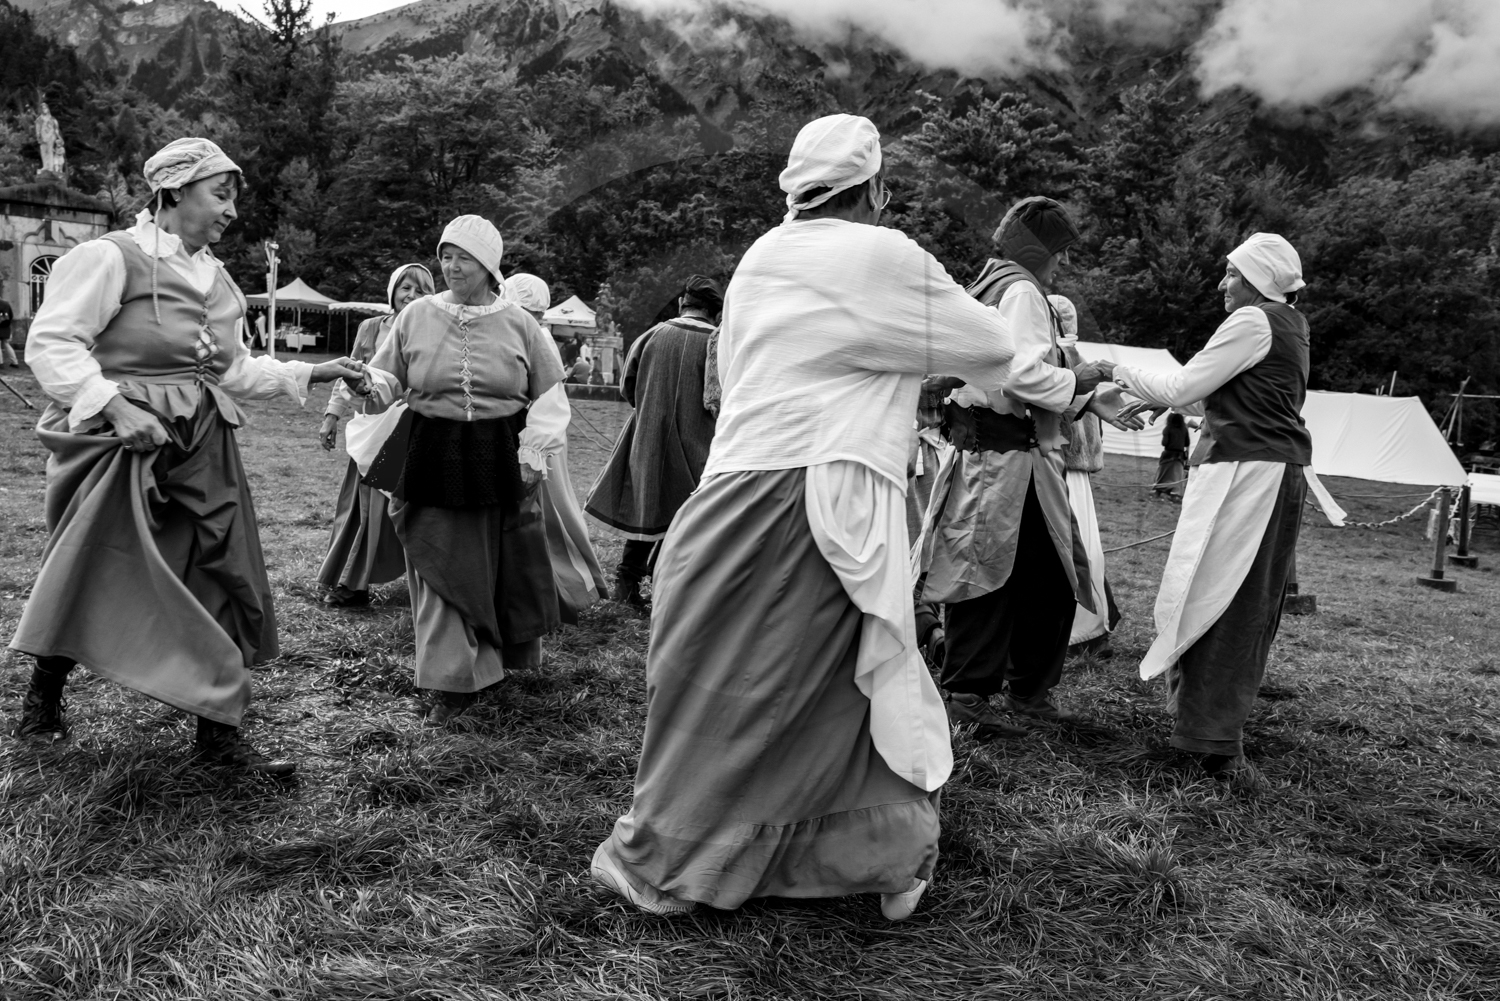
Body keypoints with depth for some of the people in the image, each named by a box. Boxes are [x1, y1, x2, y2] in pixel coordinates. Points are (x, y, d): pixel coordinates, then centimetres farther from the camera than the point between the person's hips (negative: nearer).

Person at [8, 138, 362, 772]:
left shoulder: (216, 278, 13)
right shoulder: (110, 257, -8)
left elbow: (234, 368, 18)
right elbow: (50, 344, -13)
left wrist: (312, 373, 9)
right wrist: (114, 405, -24)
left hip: (202, 450, 6)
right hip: (123, 441, -6)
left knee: (220, 587, 3)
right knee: (92, 581, 7)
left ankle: (220, 735, 13)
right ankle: (41, 701, 34)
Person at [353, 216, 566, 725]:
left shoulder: (519, 324, 1)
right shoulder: (417, 316, 2)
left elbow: (550, 396, 6)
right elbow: (390, 378, 6)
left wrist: (532, 453, -3)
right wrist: (371, 385, -17)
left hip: (500, 461, 0)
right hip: (433, 459, 0)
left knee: (506, 567, 9)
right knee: (440, 568, -1)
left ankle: (508, 656, 32)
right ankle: (453, 681, 8)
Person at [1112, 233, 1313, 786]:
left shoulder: (1252, 322, -12)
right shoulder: (1289, 325, 18)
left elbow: (1182, 389, -11)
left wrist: (1126, 374, 3)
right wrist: (1156, 399, 19)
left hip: (1248, 469, -10)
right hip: (1282, 470, 10)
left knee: (1216, 596, -6)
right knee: (1254, 601, 14)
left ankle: (1215, 738, -3)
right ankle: (1217, 726, 26)